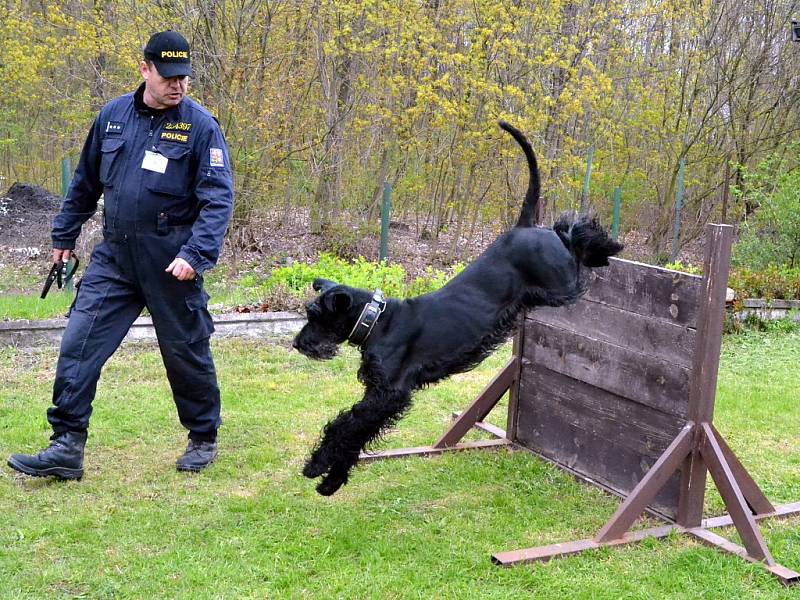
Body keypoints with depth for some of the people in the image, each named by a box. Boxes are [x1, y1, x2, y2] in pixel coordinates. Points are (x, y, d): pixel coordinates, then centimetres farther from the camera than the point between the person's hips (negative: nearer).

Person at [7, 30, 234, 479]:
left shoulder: (201, 126, -8)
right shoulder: (113, 115, 6)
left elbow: (219, 198, -14)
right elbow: (86, 183, 17)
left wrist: (195, 254, -25)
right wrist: (65, 236, 21)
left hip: (171, 265, -4)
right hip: (114, 259, 4)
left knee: (186, 352, 8)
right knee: (78, 345, -3)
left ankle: (204, 440, 27)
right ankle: (67, 448, 3)